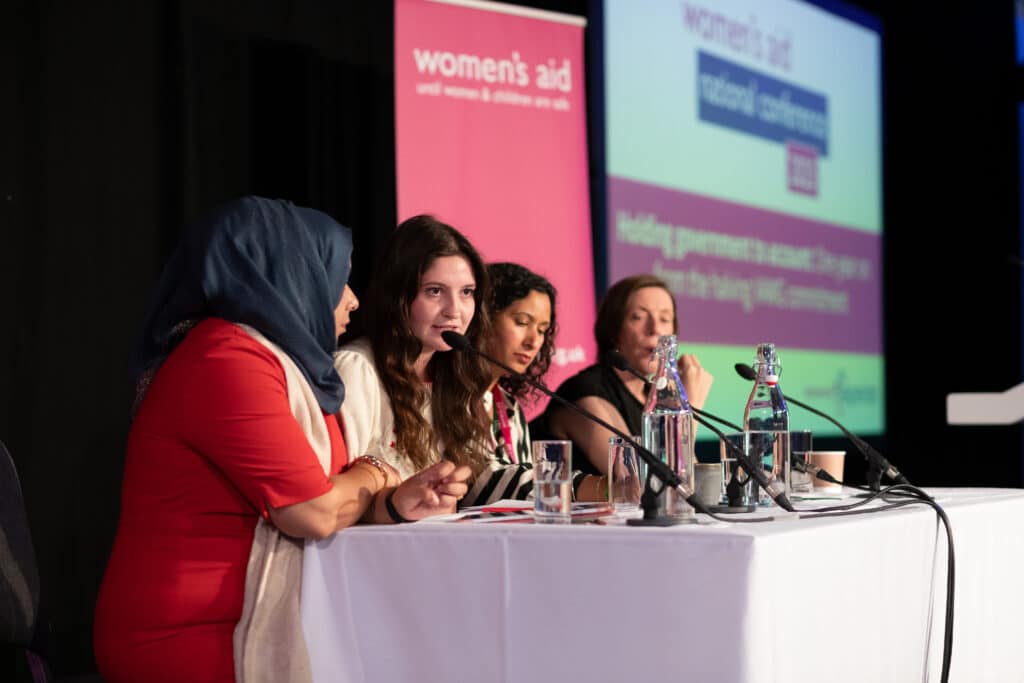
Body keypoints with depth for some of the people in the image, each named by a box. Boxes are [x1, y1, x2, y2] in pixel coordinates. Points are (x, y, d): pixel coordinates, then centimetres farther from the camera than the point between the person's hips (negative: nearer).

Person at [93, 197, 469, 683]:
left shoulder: (282, 360, 14)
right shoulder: (228, 361, -18)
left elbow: (321, 499, 10)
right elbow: (315, 513, -20)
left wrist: (394, 505, -10)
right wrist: (371, 476, 0)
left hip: (253, 622, 9)